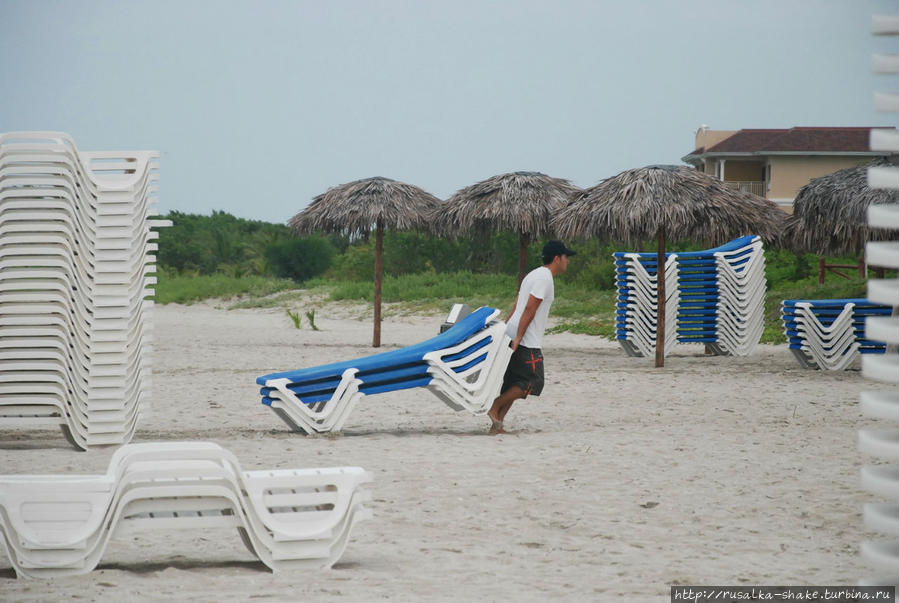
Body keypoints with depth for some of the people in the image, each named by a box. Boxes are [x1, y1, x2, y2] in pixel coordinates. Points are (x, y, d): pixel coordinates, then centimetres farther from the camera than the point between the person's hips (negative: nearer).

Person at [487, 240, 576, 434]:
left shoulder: (535, 275, 20)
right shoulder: (544, 278, -12)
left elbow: (516, 307, 21)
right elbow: (530, 309, -19)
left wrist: (505, 331, 22)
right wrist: (518, 338, -22)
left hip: (511, 335, 10)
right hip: (526, 342, -10)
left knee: (513, 384, 10)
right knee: (532, 382, -5)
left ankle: (497, 424, 6)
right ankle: (495, 407, -7)